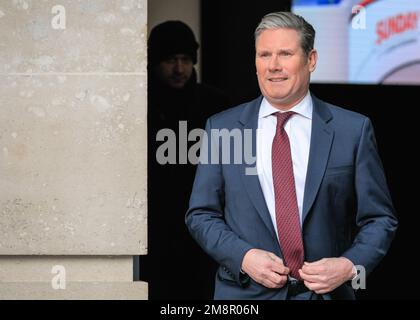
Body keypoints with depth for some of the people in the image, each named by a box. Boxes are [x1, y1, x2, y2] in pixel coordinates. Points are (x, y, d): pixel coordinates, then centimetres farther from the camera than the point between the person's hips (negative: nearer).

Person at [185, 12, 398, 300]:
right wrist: (243, 256, -13)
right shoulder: (222, 128, 0)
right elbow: (201, 214, 2)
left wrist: (350, 266, -16)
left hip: (324, 290, 0)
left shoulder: (353, 130, -3)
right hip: (245, 292, 0)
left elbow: (379, 219, 0)